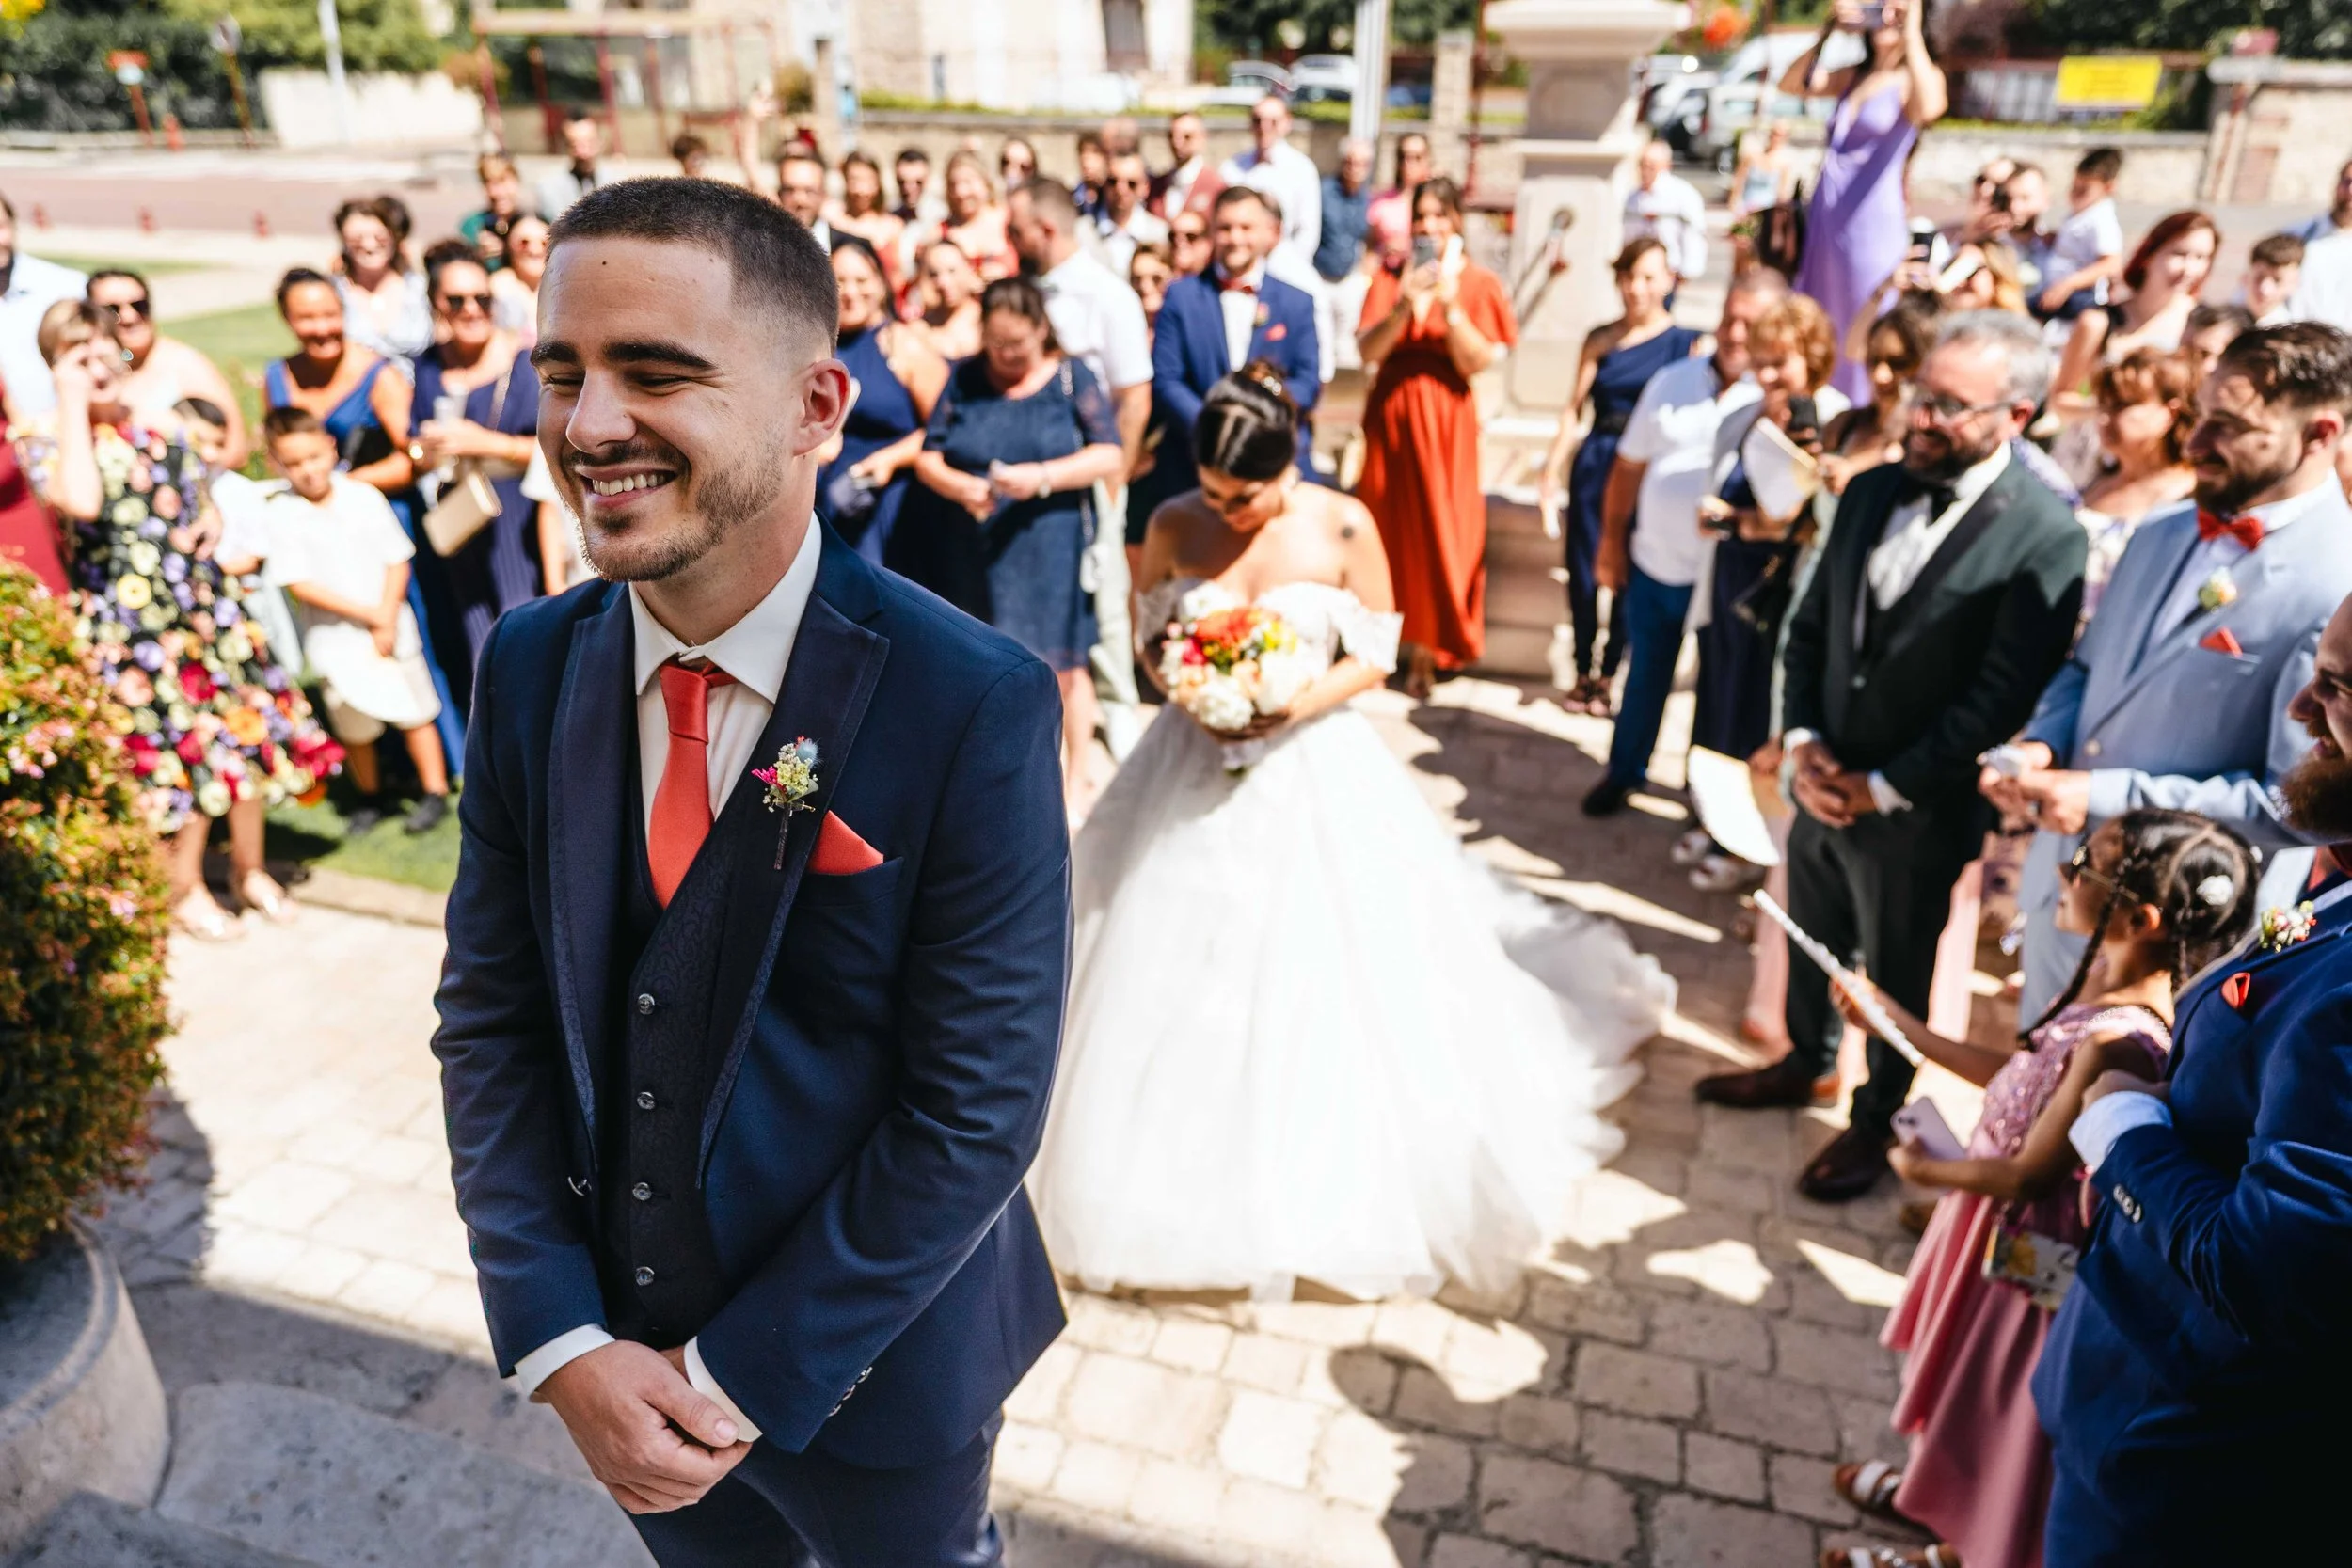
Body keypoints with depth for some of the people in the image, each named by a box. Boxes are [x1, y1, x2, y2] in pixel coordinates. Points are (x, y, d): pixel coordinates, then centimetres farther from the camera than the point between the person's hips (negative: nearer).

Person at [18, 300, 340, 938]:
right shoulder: (45, 437, -8)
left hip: (206, 595, 5)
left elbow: (199, 489, 23)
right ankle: (185, 891, 20)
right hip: (128, 615, -5)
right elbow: (81, 501, -30)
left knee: (249, 722, 7)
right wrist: (73, 404, -21)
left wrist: (211, 518, 0)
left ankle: (249, 868, 26)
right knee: (180, 743, 0)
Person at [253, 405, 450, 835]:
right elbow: (300, 584, -12)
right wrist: (368, 614, -15)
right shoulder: (281, 514, -8)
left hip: (392, 630, 1)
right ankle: (369, 796, 29)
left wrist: (387, 620, -11)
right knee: (354, 727, 10)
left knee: (414, 713, 7)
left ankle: (435, 791, 20)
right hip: (335, 639, -1)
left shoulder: (364, 497, -3)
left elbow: (398, 561, 0)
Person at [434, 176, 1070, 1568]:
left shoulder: (977, 708, -25)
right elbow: (489, 1011, -4)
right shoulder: (531, 666, -9)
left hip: (873, 1360, -3)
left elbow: (977, 1108, -22)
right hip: (614, 1354, 4)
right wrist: (561, 1342, -11)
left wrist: (741, 1378, -16)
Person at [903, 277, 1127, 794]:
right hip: (974, 554, 2)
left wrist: (1043, 477, -18)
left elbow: (1112, 457, -6)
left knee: (1061, 662, 4)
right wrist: (962, 488, -17)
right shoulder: (964, 378, 7)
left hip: (1051, 551, -2)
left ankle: (1076, 772, 17)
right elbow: (928, 457, 4)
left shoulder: (1071, 377, 2)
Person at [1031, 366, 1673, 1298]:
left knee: (1325, 978, 2)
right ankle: (1182, 1172, 29)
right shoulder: (1174, 526, -5)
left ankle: (1327, 1175, 25)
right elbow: (1151, 639, 6)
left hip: (1312, 771, -2)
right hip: (1196, 766, 2)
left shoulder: (1343, 529, -11)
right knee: (1174, 982, 7)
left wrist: (1295, 706, -21)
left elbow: (1374, 658, -5)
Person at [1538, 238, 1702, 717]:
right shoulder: (1600, 339, 8)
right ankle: (1582, 669, 22)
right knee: (1583, 569, 6)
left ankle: (1611, 672, 19)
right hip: (1595, 462, 2)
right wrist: (1553, 467, 1)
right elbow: (1575, 406, 6)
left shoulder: (1686, 342, 1)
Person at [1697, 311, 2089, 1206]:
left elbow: (2001, 698, -20)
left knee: (1895, 974, 15)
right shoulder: (1872, 491, 1)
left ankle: (1873, 1119, 39)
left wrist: (1883, 788, -16)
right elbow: (1809, 629, 5)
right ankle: (1804, 1063, 49)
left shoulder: (2046, 536, -19)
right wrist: (1802, 744, -7)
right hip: (1824, 783, 6)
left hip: (1920, 808, -5)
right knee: (1812, 943, 24)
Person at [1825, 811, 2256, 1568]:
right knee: (1967, 1379, 29)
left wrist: (1928, 1171, -8)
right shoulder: (2105, 982, -8)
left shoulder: (2120, 1040, -35)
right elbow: (2020, 1070, 6)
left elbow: (2029, 1171, -25)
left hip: (2026, 1244, -8)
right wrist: (1894, 1020, 8)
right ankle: (1938, 1489, 53)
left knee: (1992, 1399, 16)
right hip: (2004, 1222, 8)